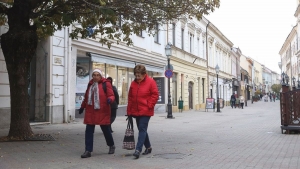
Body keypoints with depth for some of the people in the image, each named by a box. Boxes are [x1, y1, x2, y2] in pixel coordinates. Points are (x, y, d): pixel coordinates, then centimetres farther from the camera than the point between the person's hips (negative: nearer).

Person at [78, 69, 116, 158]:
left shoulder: (106, 84, -3)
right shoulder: (90, 84, 14)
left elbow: (111, 95, -8)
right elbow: (86, 97, 25)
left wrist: (110, 99, -30)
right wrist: (82, 107, 32)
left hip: (103, 111, -4)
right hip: (90, 111, 5)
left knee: (105, 129, 7)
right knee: (89, 130, 1)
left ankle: (111, 146, 32)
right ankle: (88, 150, 7)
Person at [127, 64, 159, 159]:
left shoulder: (150, 82, -6)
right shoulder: (133, 83, 8)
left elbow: (155, 95, -7)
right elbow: (130, 97, 12)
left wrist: (149, 105, -12)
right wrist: (129, 111, 8)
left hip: (145, 112, -6)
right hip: (136, 111, 6)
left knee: (142, 129, -11)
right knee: (142, 130, 13)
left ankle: (138, 150, -13)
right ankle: (148, 147, 27)